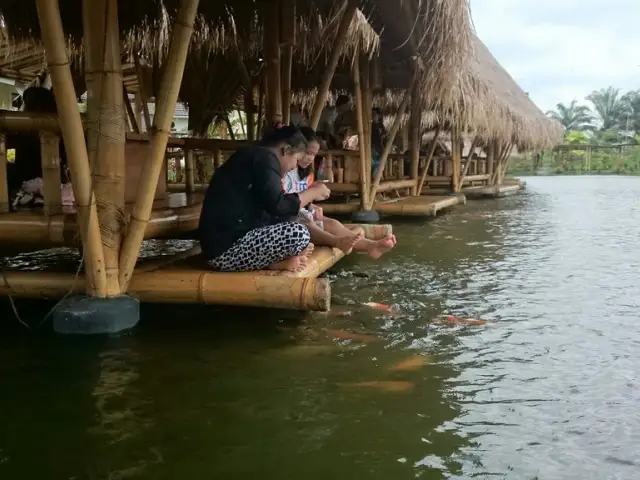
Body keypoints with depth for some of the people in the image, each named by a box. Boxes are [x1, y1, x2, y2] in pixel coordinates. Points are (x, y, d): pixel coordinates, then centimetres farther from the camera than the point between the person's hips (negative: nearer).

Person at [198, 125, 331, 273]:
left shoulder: (254, 158, 20)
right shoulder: (264, 158, -10)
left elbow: (269, 207, 24)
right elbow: (278, 205, -20)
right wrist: (312, 192, -4)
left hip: (233, 239, 11)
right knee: (299, 233, -23)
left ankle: (274, 260, -1)